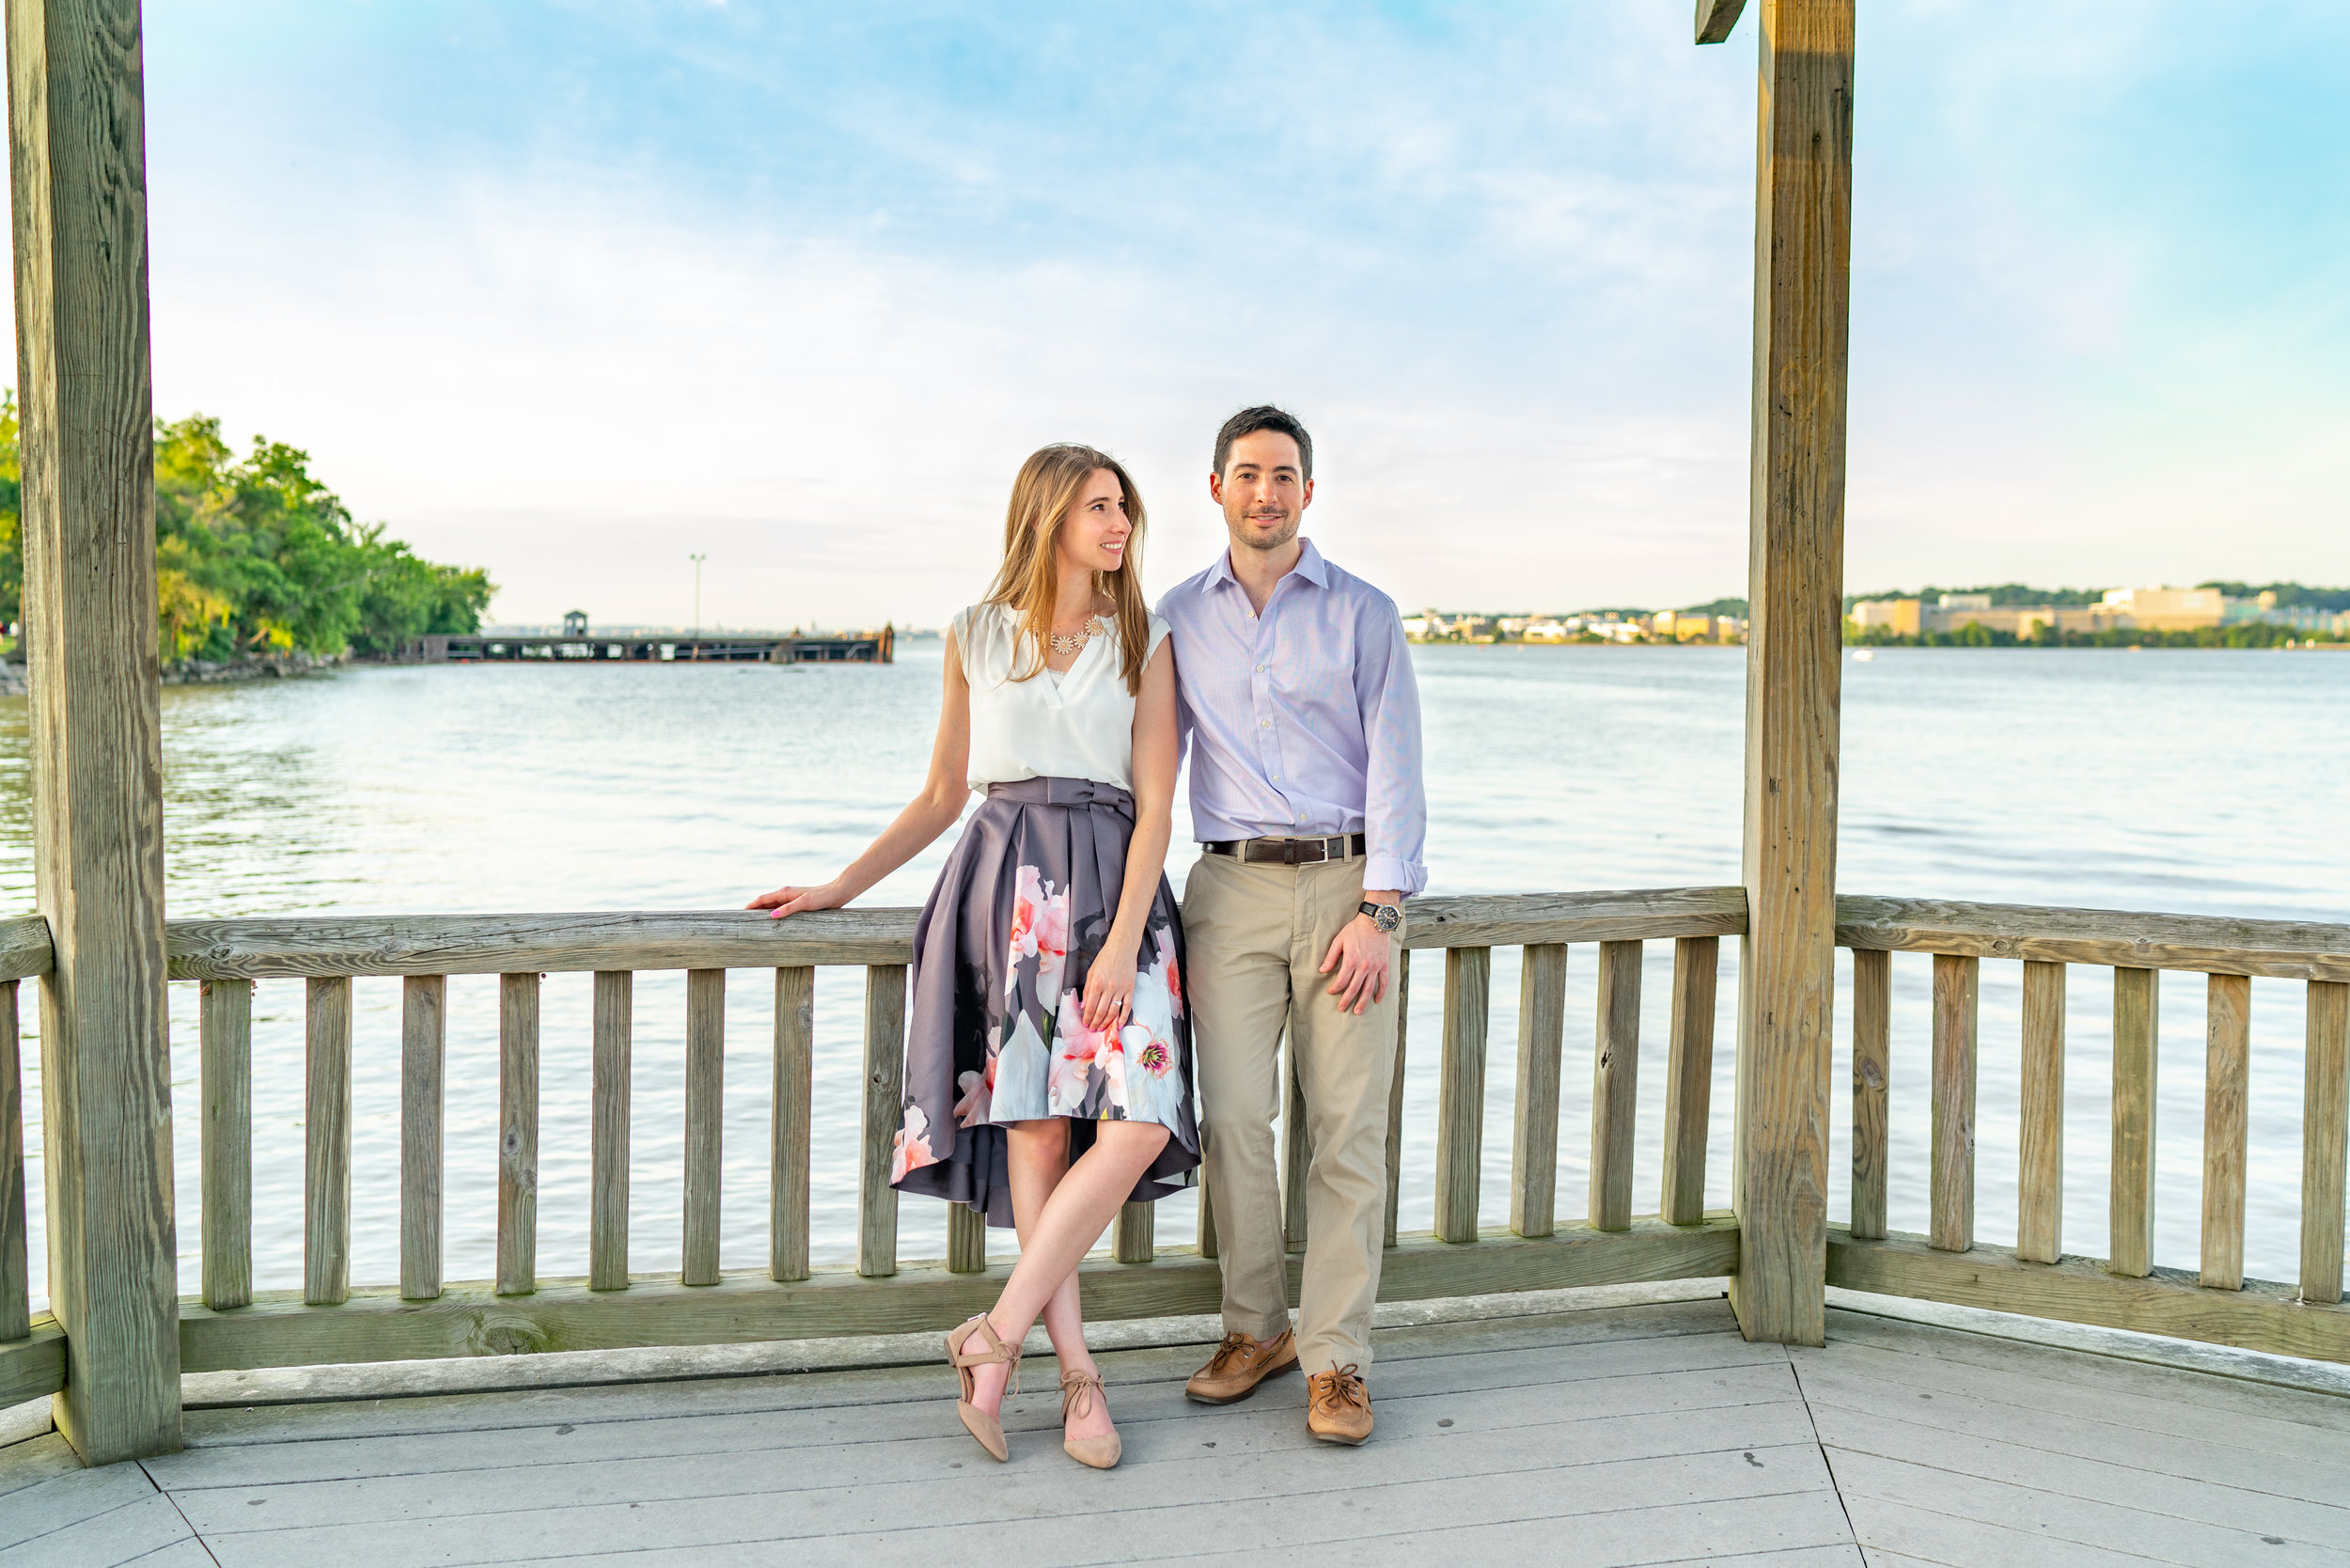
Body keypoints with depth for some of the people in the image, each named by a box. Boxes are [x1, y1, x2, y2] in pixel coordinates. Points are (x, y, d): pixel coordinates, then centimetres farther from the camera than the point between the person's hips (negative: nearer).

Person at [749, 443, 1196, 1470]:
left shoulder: (1144, 644, 9)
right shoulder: (975, 637, 13)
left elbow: (1154, 806, 1)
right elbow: (942, 796, 19)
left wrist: (1124, 941, -11)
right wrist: (840, 888, 15)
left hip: (1115, 886, 0)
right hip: (1006, 881, 0)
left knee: (1137, 1123, -16)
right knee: (1035, 1126, -6)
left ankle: (995, 1334, -4)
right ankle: (1078, 1373, 4)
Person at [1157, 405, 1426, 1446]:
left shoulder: (1364, 614, 4)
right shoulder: (1178, 617, 11)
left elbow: (1393, 770, -1)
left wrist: (1378, 911, -10)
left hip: (1345, 883, -1)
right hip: (1229, 890, 2)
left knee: (1347, 1127, -2)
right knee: (1232, 1117, -1)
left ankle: (1335, 1358, 7)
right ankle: (1254, 1328, 17)